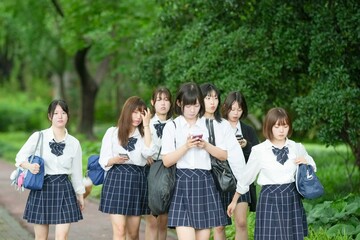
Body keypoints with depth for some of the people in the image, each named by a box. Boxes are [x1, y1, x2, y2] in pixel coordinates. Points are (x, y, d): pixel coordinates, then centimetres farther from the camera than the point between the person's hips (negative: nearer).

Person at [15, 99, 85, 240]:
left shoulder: (74, 143, 2)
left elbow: (76, 171, 10)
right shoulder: (38, 137, -4)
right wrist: (29, 166, -21)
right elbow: (20, 157, 1)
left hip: (64, 189, 1)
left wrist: (80, 194, 16)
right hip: (41, 188, -1)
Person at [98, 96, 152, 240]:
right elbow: (103, 161, 3)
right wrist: (115, 160, -19)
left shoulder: (144, 134, 12)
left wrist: (146, 125, -7)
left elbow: (148, 152, -12)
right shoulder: (112, 132, 6)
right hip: (116, 181, -2)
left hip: (137, 182, 3)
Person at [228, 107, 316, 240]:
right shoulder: (259, 150, -4)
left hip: (292, 199, 3)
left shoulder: (297, 148, 4)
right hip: (269, 199, -3)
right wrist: (234, 201, 12)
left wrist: (306, 163, -5)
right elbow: (246, 177, 6)